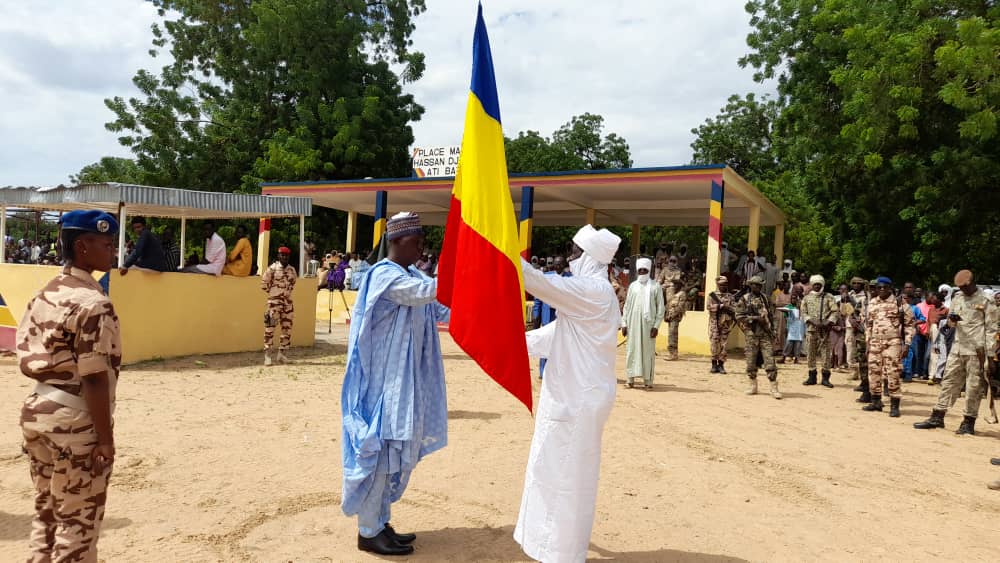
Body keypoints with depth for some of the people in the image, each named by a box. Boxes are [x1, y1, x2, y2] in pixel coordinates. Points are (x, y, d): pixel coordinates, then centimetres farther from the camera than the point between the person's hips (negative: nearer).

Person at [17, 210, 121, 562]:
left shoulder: (43, 294, 8)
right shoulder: (93, 302, -18)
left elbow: (25, 361, 10)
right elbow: (94, 378, -20)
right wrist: (105, 437, -15)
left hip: (35, 411, 9)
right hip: (74, 420, -9)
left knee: (46, 515, 20)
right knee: (78, 523, 5)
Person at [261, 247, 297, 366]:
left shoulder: (292, 270, 8)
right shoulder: (272, 268, -7)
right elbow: (264, 283, -2)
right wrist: (272, 293, 4)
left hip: (288, 301, 5)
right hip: (274, 301, -5)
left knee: (287, 328, 6)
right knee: (270, 328, -7)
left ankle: (281, 354, 17)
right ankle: (267, 355, -3)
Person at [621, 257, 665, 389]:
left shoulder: (655, 287, 1)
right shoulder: (633, 286, 9)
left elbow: (660, 308, 0)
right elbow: (627, 306, 10)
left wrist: (656, 326, -7)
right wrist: (624, 323, 3)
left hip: (648, 323, -2)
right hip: (633, 323, 2)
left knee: (648, 350, 1)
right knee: (632, 349, 3)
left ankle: (647, 379, 7)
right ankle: (630, 377, 9)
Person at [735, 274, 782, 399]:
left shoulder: (765, 298, 14)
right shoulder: (744, 299, 2)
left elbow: (769, 315, 20)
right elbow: (739, 316, -6)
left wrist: (772, 330, 16)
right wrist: (755, 318, -15)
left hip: (765, 333, 2)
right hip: (752, 333, -2)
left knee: (770, 360, -6)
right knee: (751, 361, 4)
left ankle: (774, 388, -6)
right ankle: (753, 386, 17)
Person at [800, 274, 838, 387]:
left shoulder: (828, 297, 7)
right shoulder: (807, 298, 12)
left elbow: (834, 311, 0)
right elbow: (804, 313, 6)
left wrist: (828, 322, -14)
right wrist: (812, 321, -10)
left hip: (824, 329, -2)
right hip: (811, 328, 2)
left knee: (825, 352, -3)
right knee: (810, 352, 3)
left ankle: (825, 377, 3)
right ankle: (812, 377, 11)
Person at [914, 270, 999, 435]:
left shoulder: (986, 301, -4)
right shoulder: (957, 297, 12)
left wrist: (987, 351, -14)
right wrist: (952, 319, -5)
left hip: (976, 350, -5)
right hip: (957, 348, 5)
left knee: (973, 387, 1)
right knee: (949, 381, 7)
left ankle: (969, 422, 9)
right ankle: (937, 417, 11)